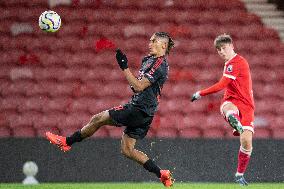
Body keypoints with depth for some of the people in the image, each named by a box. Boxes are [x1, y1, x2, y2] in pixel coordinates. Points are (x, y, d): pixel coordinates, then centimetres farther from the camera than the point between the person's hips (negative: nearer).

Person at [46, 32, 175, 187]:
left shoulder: (160, 64, -15)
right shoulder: (150, 60, 16)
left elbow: (139, 86, -21)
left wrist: (124, 68, -20)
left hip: (139, 109, -10)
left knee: (98, 119, -4)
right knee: (127, 149, 10)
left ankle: (66, 142, 10)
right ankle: (162, 174, 10)